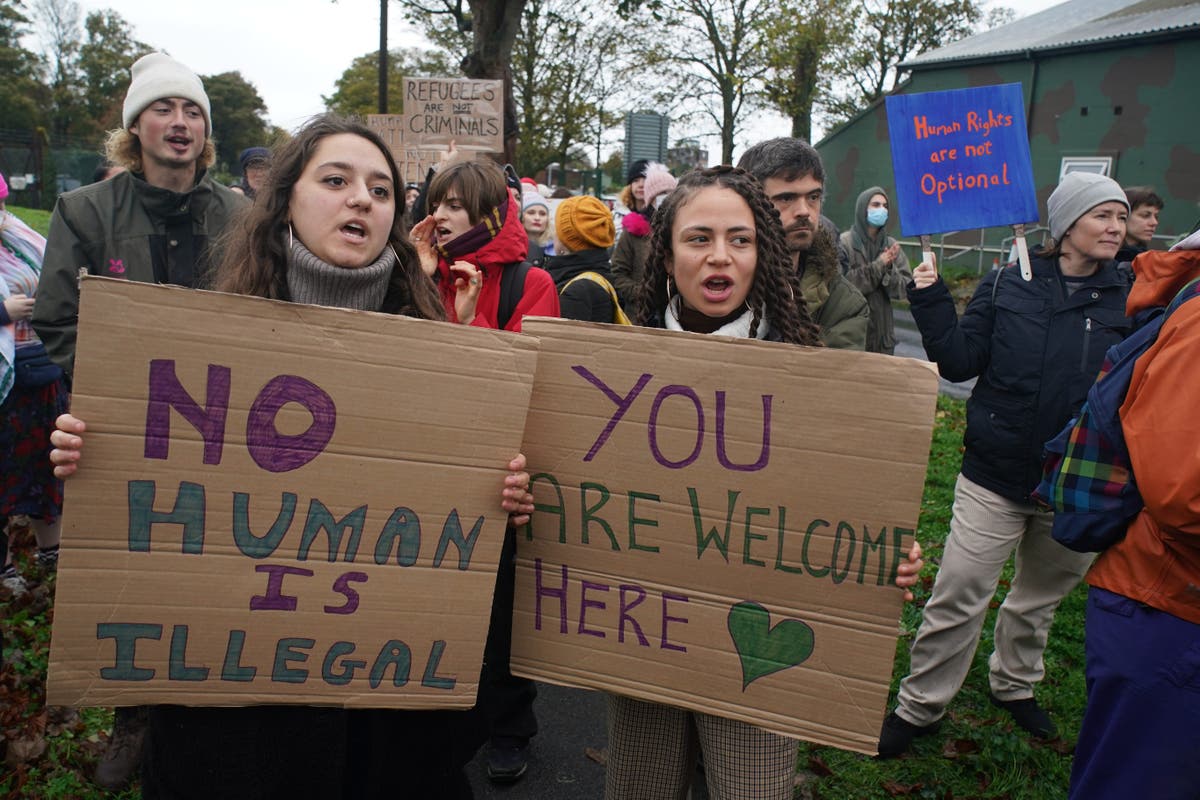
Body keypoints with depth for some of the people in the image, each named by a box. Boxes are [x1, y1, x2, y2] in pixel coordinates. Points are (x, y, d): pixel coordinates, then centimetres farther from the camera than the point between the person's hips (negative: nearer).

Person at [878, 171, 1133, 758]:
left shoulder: (1125, 301, 3)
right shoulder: (1008, 284, -3)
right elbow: (959, 361, -6)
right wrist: (931, 300, -14)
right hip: (995, 476, -3)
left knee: (1041, 596, 21)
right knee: (958, 598, -2)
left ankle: (1014, 684, 45)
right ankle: (919, 706, 16)